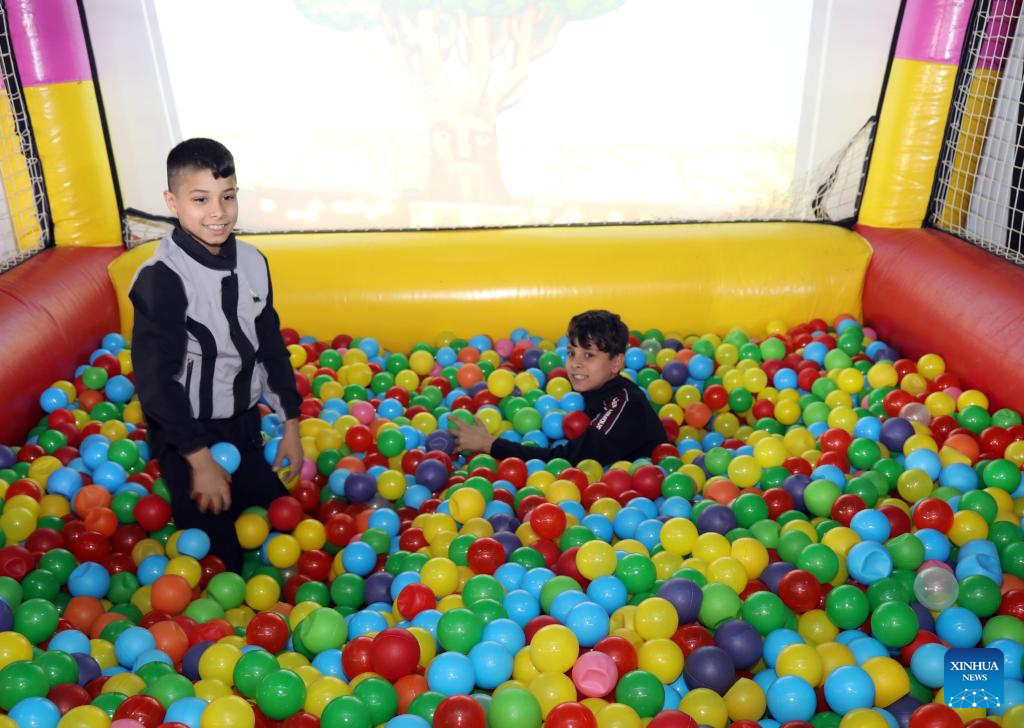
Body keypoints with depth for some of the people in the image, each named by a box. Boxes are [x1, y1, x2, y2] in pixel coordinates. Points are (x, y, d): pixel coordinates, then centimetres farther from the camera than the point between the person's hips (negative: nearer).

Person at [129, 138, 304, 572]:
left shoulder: (252, 263, -3)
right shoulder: (161, 278, -21)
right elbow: (154, 378, -20)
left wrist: (291, 425, 9)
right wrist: (200, 458, -18)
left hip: (245, 423, 6)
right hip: (186, 434, -6)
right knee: (215, 553, 5)